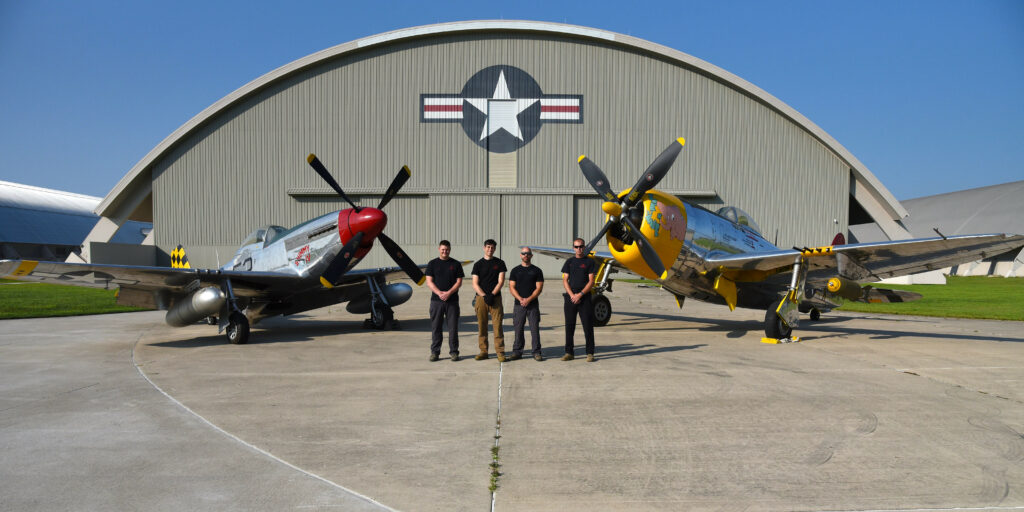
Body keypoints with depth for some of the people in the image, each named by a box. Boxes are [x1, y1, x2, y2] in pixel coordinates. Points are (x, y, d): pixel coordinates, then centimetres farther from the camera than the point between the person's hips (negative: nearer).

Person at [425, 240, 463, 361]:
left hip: (452, 300, 0)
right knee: (435, 327, 3)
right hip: (436, 300, 0)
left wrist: (449, 293, -12)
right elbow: (429, 282, 1)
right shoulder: (432, 264, 8)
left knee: (453, 327, 0)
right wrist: (439, 293, -13)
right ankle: (434, 352, 11)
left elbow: (459, 282, 2)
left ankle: (454, 352, 8)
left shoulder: (456, 264, 8)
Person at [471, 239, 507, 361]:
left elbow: (501, 281, 0)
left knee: (497, 325, -6)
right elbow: (475, 284, 3)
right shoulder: (478, 264, 8)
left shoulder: (499, 263, 7)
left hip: (495, 298, -1)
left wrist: (492, 295, -11)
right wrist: (484, 296, -10)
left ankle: (500, 352, -2)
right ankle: (483, 351, 10)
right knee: (482, 326, 3)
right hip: (481, 298, 1)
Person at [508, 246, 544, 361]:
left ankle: (537, 352, 4)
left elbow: (539, 287, 0)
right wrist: (520, 299, -11)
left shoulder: (537, 271, 7)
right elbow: (512, 287, 4)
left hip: (533, 304, -1)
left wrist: (529, 299, -13)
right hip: (519, 304, 1)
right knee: (518, 329, 2)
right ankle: (517, 352, 10)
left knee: (535, 328, -3)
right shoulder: (515, 270, 11)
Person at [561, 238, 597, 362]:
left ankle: (590, 353, 3)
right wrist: (572, 295, -8)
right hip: (570, 298, 3)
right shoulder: (569, 262, 12)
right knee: (569, 326, 5)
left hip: (585, 298, -3)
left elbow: (591, 282, -3)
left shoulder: (589, 262, 4)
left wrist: (580, 294, -12)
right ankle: (569, 353, 12)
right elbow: (565, 280, 6)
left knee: (588, 326, -3)